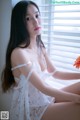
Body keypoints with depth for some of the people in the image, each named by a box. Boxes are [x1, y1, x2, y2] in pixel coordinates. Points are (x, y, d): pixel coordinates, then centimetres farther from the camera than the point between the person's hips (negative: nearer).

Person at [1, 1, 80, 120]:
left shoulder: (40, 47, 2)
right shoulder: (18, 53, -24)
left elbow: (55, 73, 10)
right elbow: (43, 88, -25)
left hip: (46, 97, 8)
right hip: (30, 108, -8)